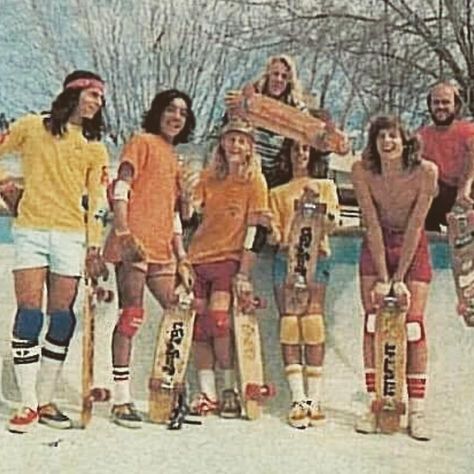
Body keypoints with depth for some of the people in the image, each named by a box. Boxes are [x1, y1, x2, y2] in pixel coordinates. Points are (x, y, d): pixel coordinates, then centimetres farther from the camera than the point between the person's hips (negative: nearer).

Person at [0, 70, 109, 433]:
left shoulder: (95, 148, 14)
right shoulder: (32, 127, 7)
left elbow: (97, 200, 11)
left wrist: (95, 247, 5)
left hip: (72, 235, 2)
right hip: (31, 230, -2)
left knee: (61, 318, -1)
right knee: (29, 312, -8)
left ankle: (46, 401, 9)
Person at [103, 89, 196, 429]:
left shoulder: (174, 159, 26)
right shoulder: (143, 142, 4)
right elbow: (121, 186, -9)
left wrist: (181, 257, 19)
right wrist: (122, 231, -22)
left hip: (162, 251, 8)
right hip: (135, 245, -8)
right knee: (132, 314, -10)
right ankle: (122, 401, -8)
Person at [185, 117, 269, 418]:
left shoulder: (255, 181, -2)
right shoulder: (209, 177, 11)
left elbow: (256, 230, -7)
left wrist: (243, 274, -13)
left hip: (229, 258, -4)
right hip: (199, 258, 4)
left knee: (219, 323, -16)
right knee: (199, 326, -1)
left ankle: (230, 391, -3)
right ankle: (207, 394, 6)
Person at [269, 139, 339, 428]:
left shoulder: (326, 186, 22)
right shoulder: (278, 193, 25)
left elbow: (333, 222, 7)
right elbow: (275, 232, 15)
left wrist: (317, 200, -10)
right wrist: (274, 233, -9)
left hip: (316, 255, -1)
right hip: (287, 255, 2)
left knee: (313, 320, -15)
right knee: (289, 322, -11)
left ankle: (314, 399, -16)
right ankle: (298, 400, -14)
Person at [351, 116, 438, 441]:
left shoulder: (426, 171, -24)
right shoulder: (362, 170, -20)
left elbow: (415, 226, -21)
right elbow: (372, 225, -18)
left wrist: (399, 279, -20)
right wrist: (382, 278, -19)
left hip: (413, 248, -1)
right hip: (377, 247, 1)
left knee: (413, 324, -7)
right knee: (373, 323, -5)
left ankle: (416, 411, 0)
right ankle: (375, 406, 2)